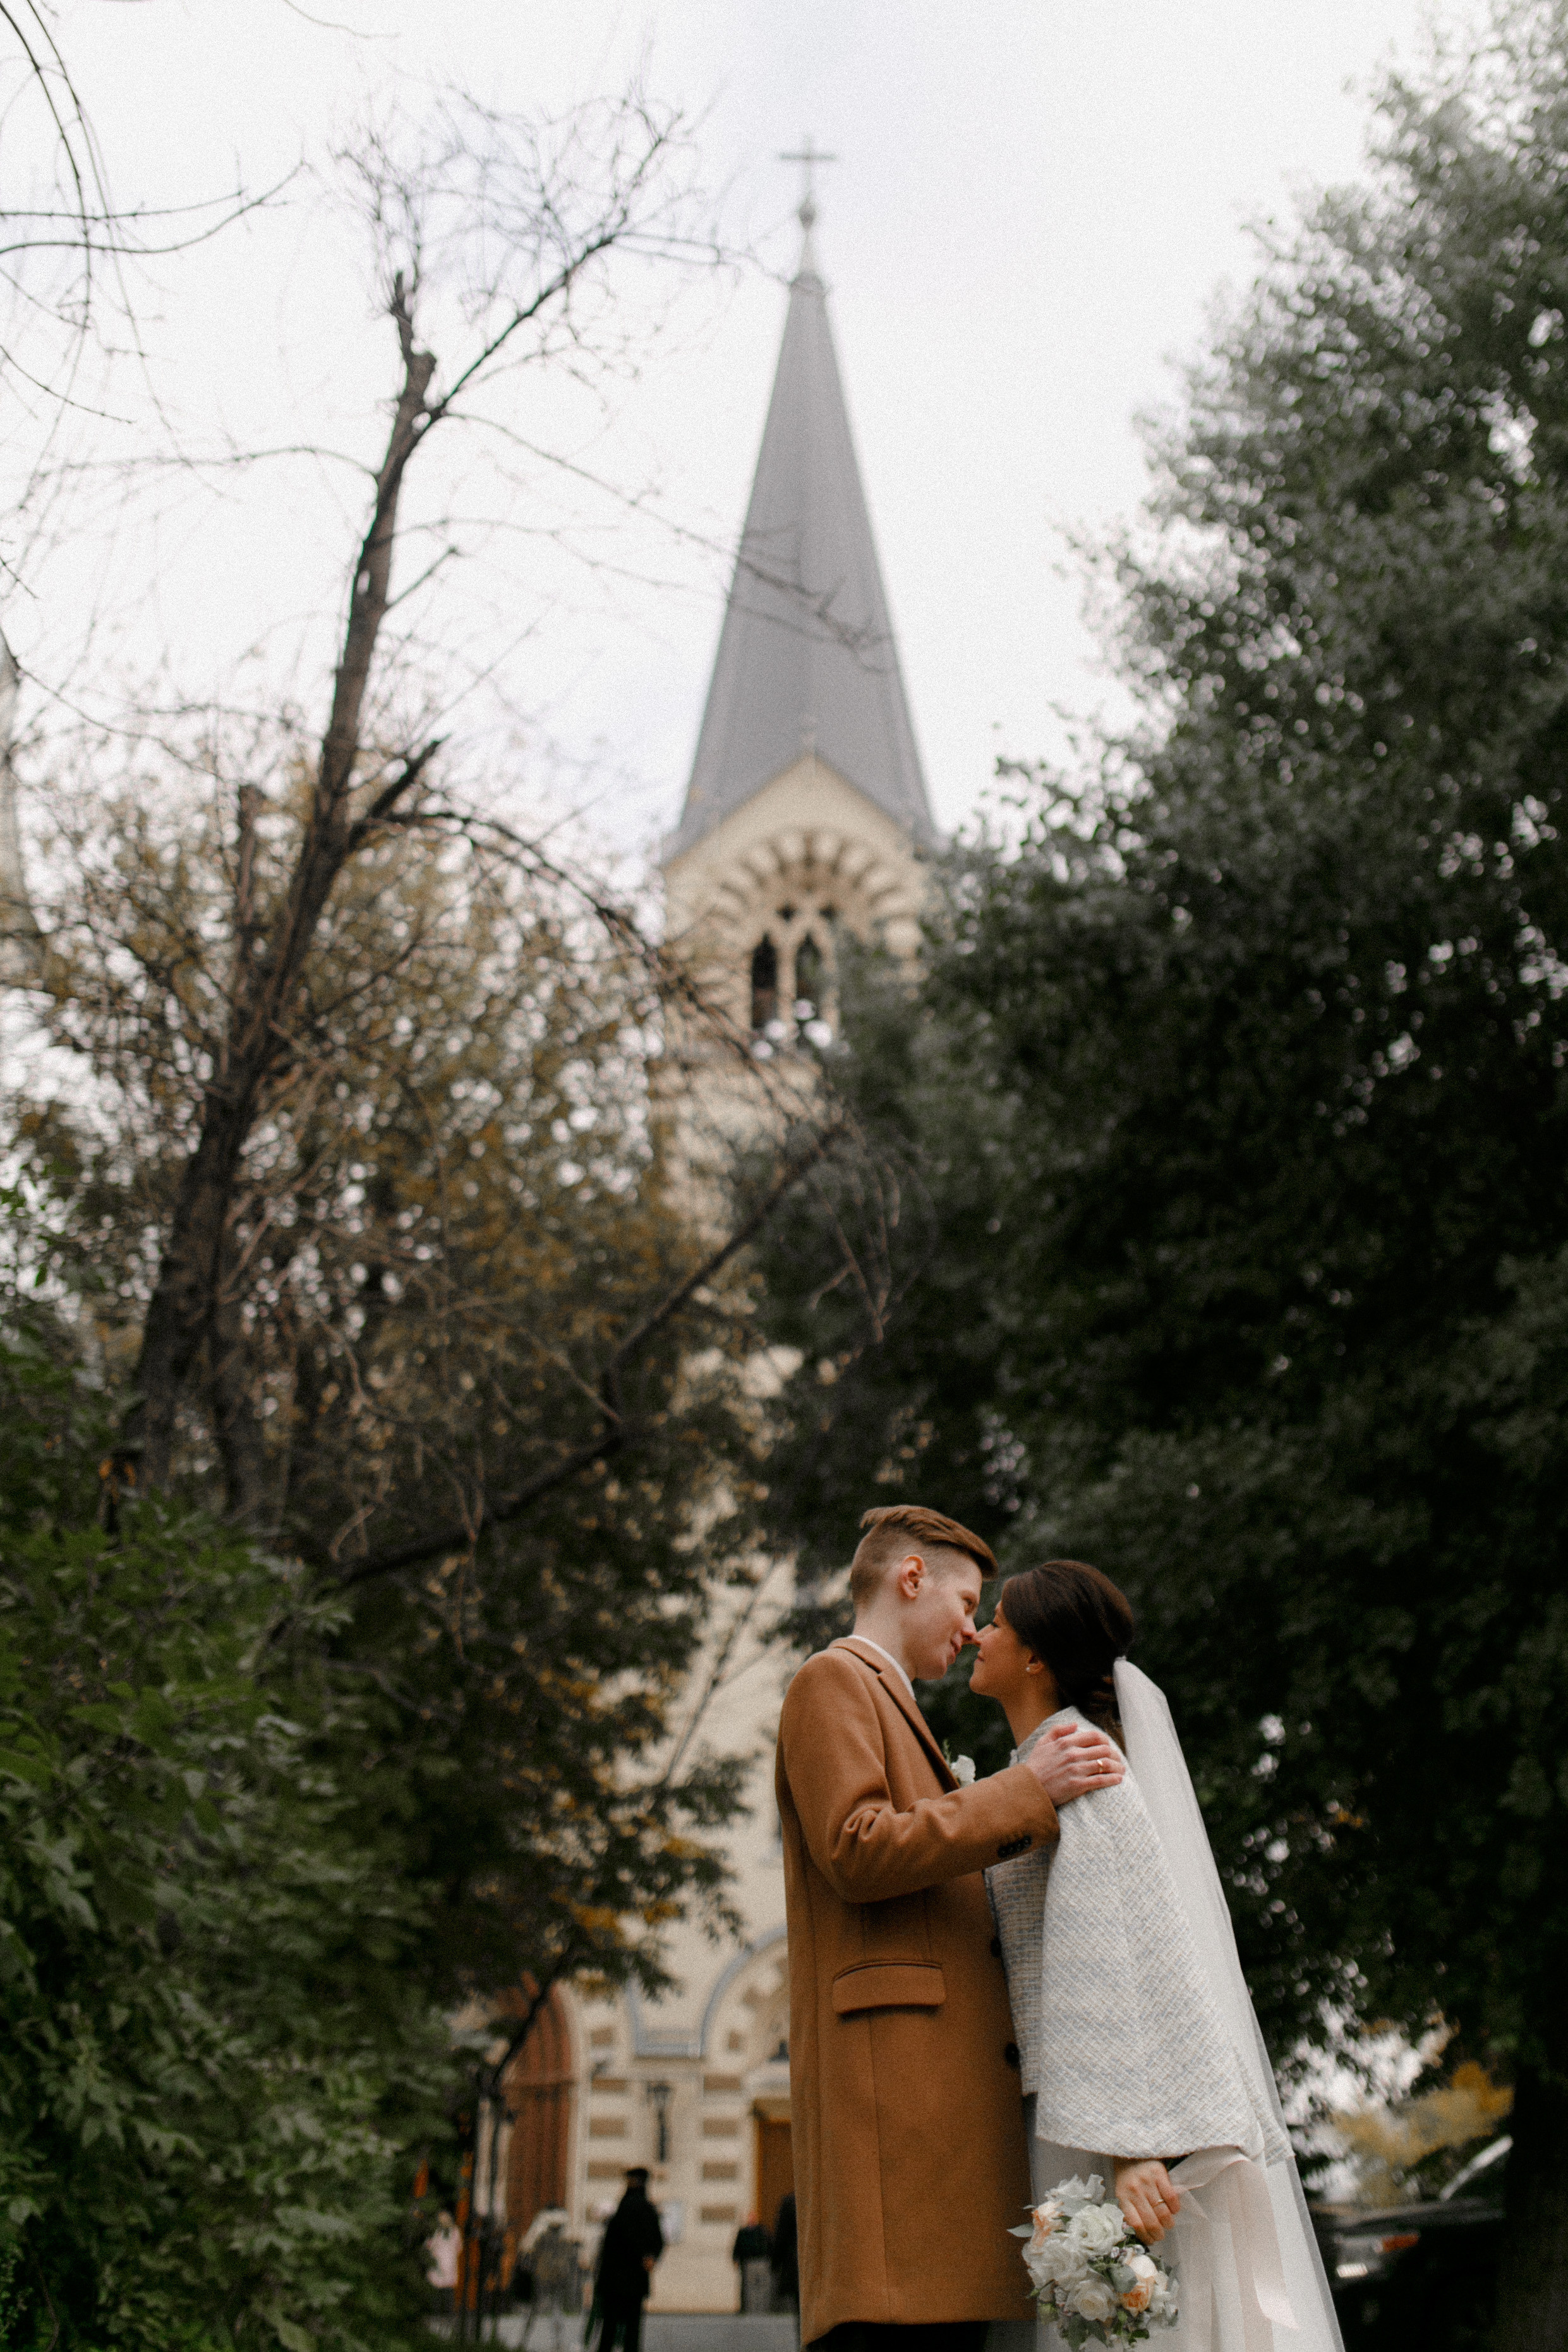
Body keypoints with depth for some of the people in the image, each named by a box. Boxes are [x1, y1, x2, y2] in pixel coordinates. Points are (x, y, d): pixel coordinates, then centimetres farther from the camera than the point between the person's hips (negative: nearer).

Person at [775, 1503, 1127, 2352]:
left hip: (940, 2081, 10)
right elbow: (857, 1853, -13)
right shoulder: (833, 1683, 2)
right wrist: (1026, 1791, -12)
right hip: (893, 2061, -10)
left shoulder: (887, 1704, 32)